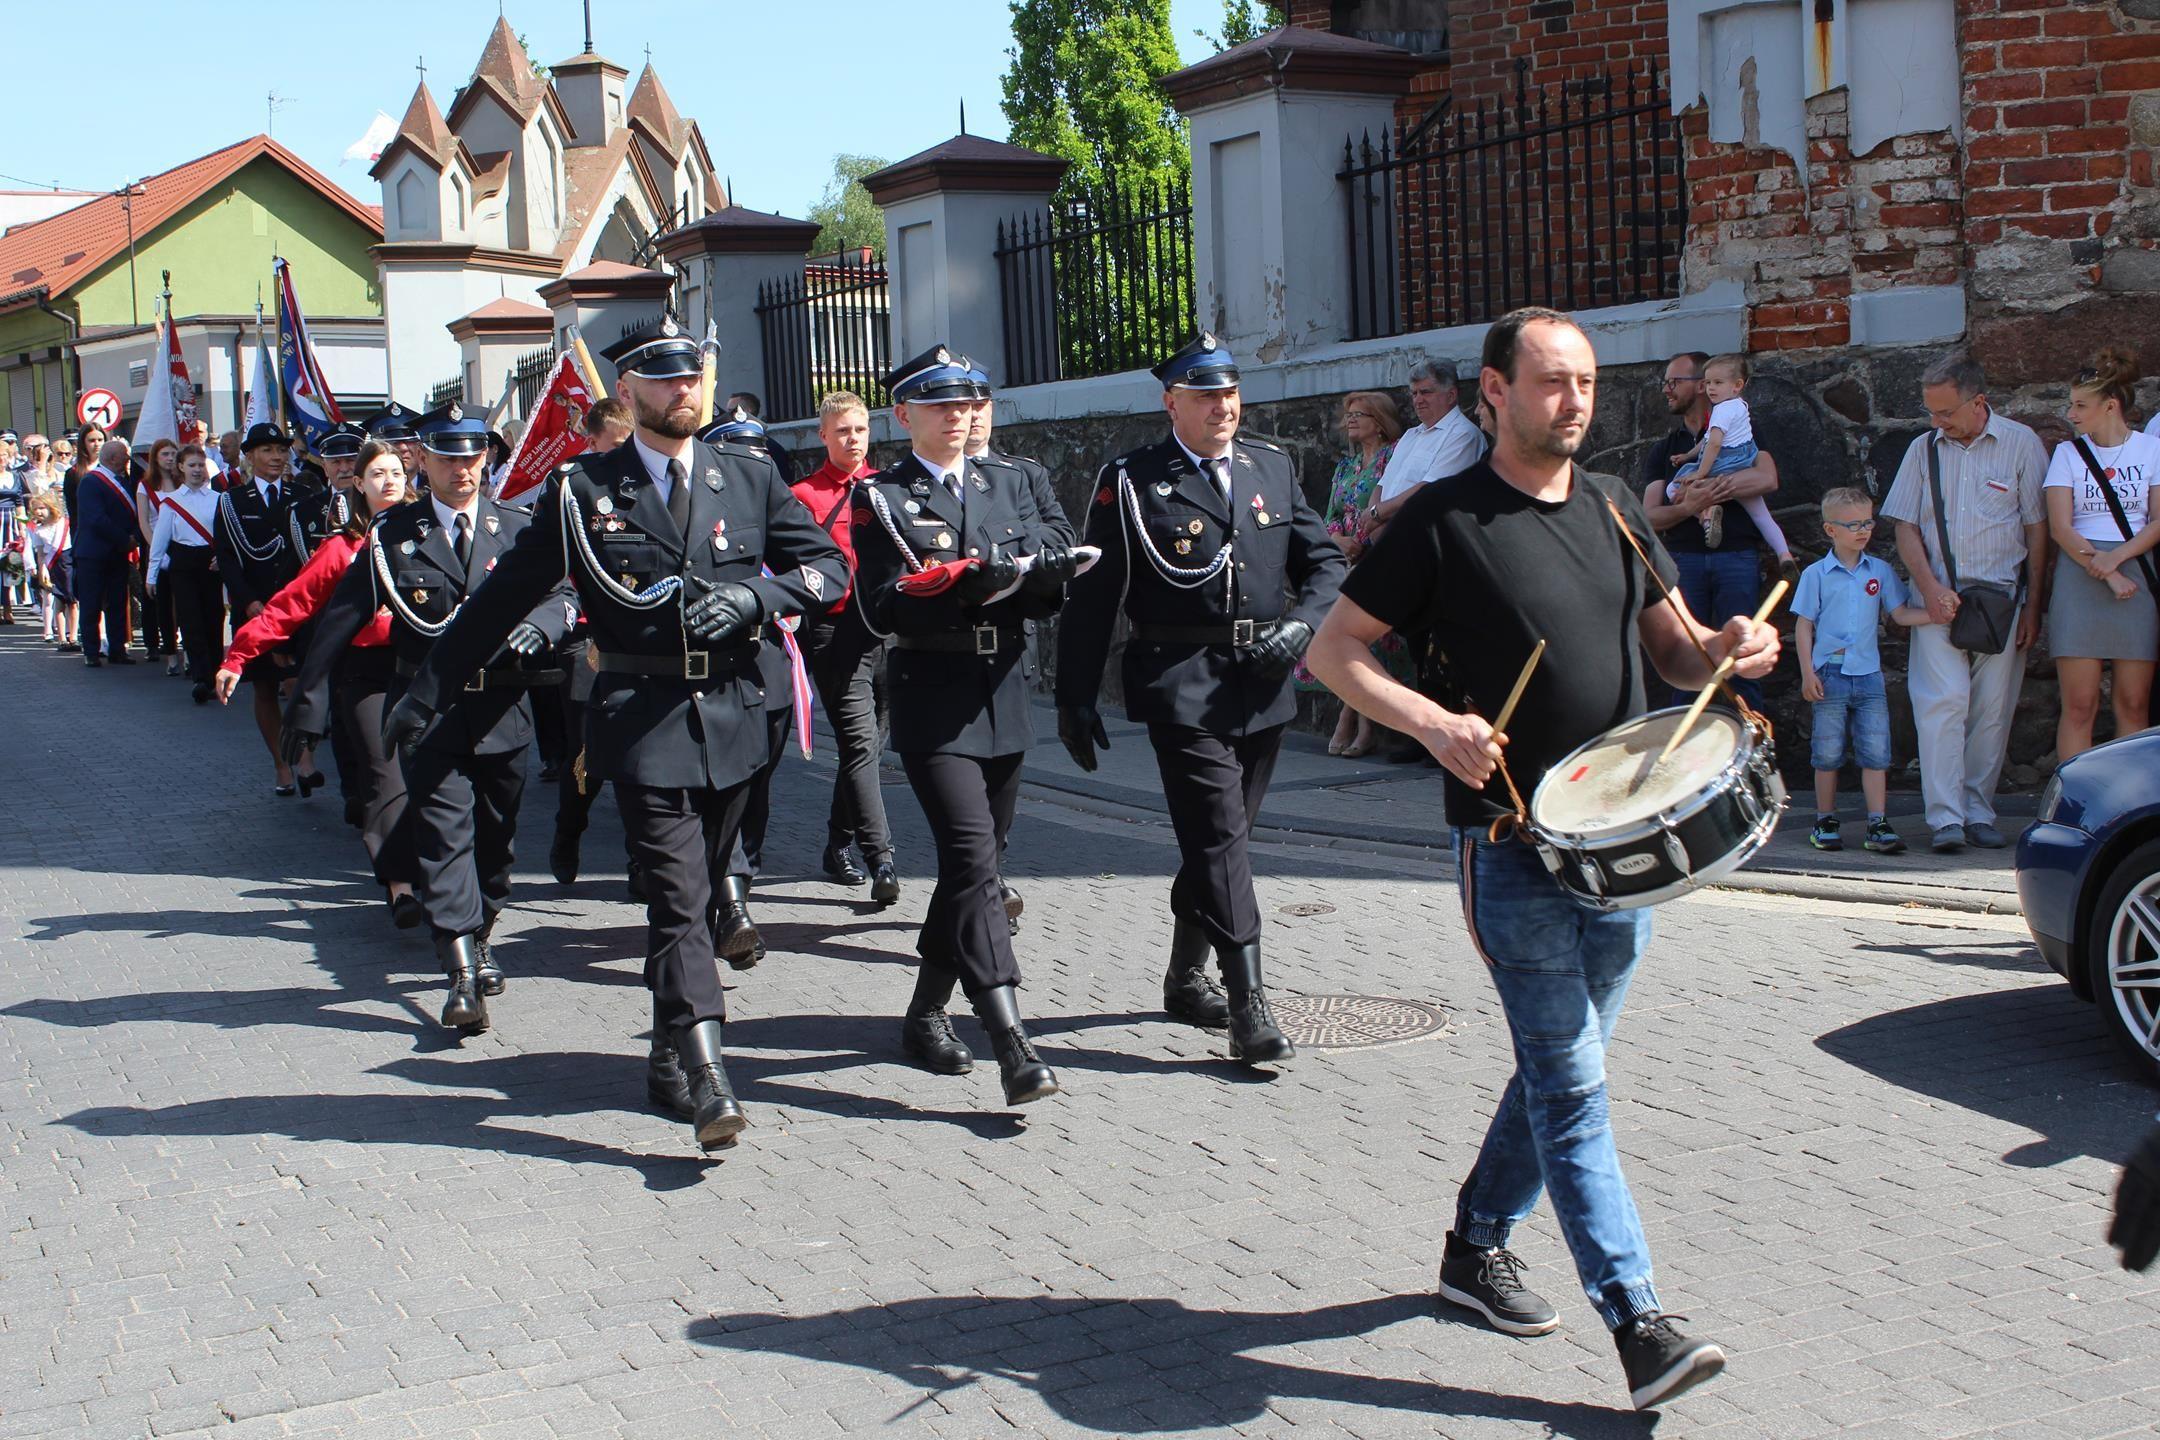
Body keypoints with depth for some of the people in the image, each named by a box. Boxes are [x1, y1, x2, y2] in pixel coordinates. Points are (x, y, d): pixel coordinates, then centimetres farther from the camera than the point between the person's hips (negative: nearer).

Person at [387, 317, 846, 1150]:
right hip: (641, 717, -3)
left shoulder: (750, 480, 10)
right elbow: (503, 597, 7)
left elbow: (830, 566, 10)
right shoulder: (582, 491, 3)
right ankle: (707, 1083, -17)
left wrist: (754, 595, -9)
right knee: (678, 901, -12)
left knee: (697, 896, 12)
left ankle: (669, 1060, 29)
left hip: (732, 715, 3)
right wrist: (428, 693, 7)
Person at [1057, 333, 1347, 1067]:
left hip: (1262, 687, 5)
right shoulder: (1130, 481, -3)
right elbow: (1091, 597, -2)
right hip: (1182, 686, -5)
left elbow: (1324, 562, 13)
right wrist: (1076, 698, -4)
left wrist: (1300, 624, -7)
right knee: (1220, 838, -12)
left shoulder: (1274, 467, 11)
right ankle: (1249, 1012, -12)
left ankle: (1185, 979, 32)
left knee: (1220, 839, 15)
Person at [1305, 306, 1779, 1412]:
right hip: (1512, 841, -6)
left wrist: (1726, 650, -8)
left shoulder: (1615, 512, 11)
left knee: (1559, 1065, 15)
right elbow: (1333, 650, -5)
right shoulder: (1444, 520, -7)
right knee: (1571, 1083, -8)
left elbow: (1674, 654, 16)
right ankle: (1639, 1326, -7)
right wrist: (1432, 723, -20)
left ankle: (1476, 1245, 33)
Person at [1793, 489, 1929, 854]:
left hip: (1869, 675, 2)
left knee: (1876, 752, -2)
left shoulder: (1880, 571, 8)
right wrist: (1808, 673, -6)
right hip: (1830, 675, -2)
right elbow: (1803, 626, 1)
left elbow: (1901, 613, 10)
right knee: (1828, 753, 4)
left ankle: (1878, 825, 0)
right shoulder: (1816, 574, 0)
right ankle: (1826, 822, 15)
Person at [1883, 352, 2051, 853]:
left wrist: (2033, 606, 1)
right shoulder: (1924, 449, 8)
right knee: (1942, 702, -11)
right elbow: (1906, 528, 8)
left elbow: (2037, 528, 4)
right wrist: (1930, 588, -6)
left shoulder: (2020, 444, 2)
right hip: (1938, 597, 1)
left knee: (1992, 710, 1)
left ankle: (1979, 812, 11)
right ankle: (1944, 819, -13)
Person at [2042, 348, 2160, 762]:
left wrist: (2117, 557, -16)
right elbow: (2060, 528, -2)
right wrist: (2106, 574, -13)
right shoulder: (2067, 453, 7)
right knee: (2079, 707, -4)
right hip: (2080, 579, 0)